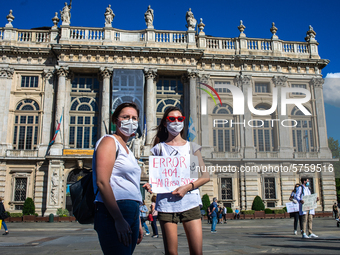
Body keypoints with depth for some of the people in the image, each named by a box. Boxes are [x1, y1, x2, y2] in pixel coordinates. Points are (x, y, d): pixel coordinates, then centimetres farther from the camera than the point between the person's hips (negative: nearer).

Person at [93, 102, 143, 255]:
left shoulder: (127, 150, 23)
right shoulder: (109, 141, -3)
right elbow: (102, 182, -15)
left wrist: (138, 223, 19)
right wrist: (119, 219, -20)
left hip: (131, 213, 9)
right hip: (112, 214, -9)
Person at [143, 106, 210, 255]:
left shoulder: (192, 147, 13)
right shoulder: (159, 148, 11)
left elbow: (205, 176, 7)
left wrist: (187, 187, -10)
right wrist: (150, 185, -13)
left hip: (190, 202, 1)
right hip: (166, 203, -1)